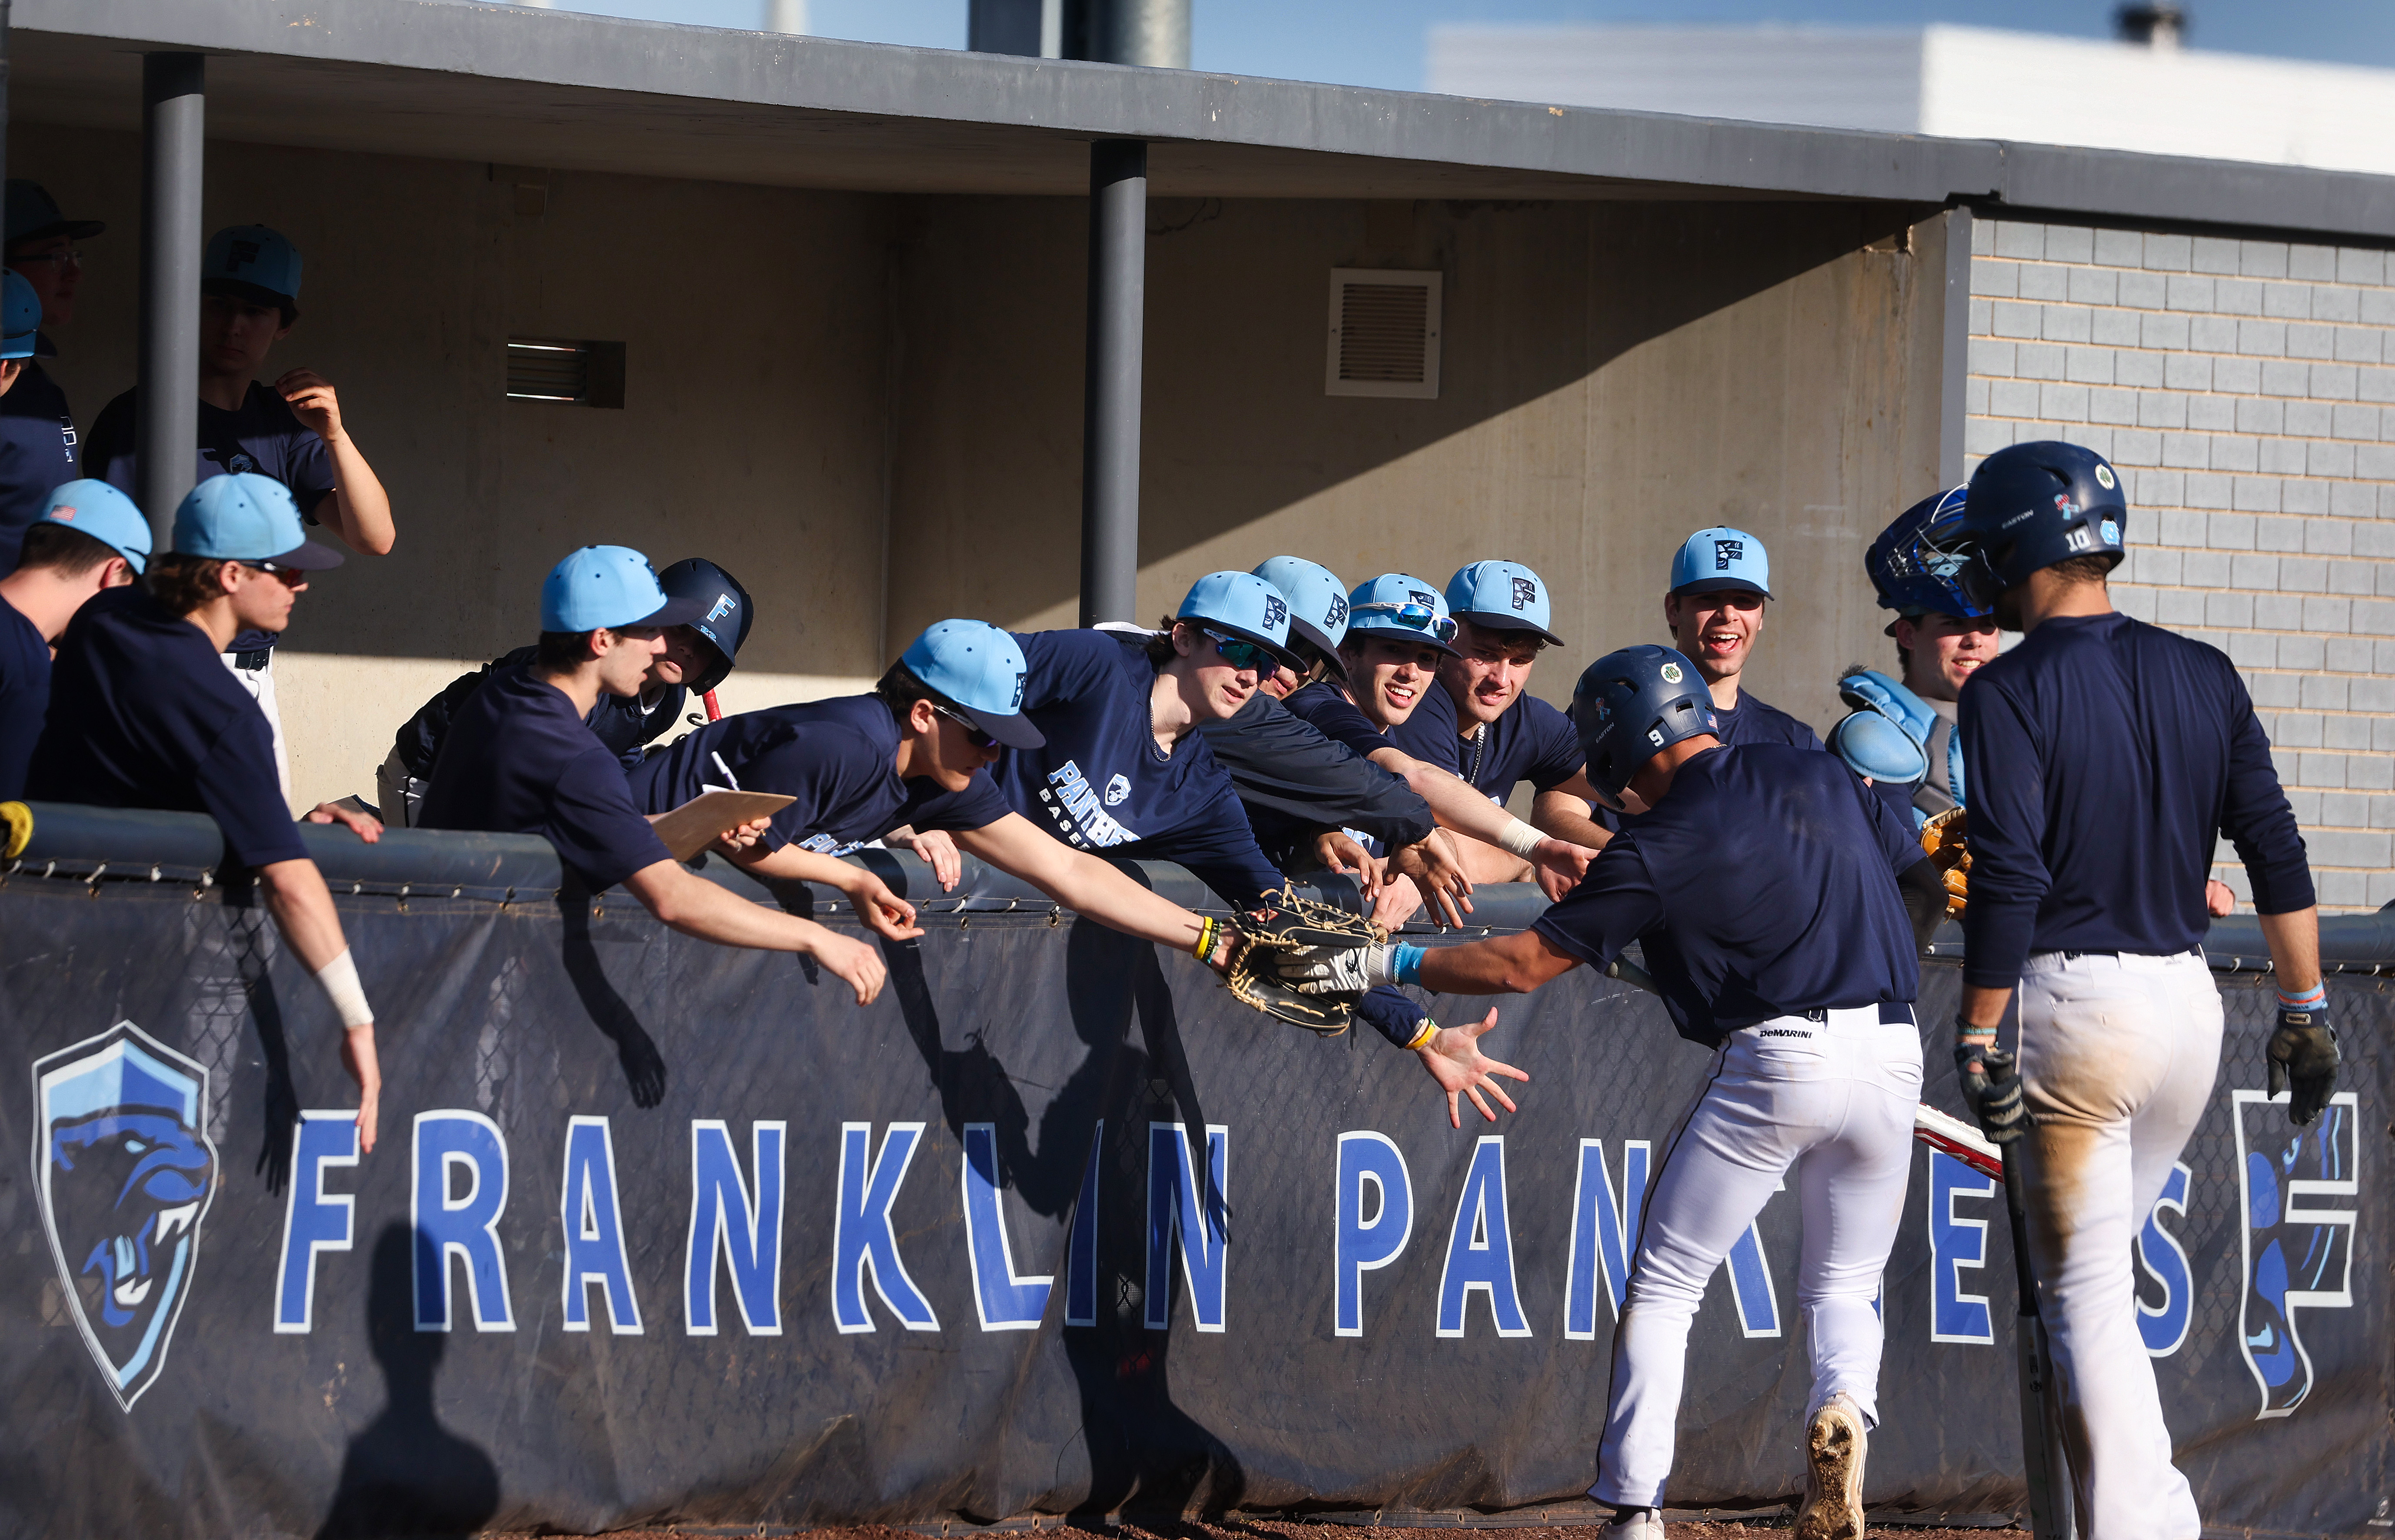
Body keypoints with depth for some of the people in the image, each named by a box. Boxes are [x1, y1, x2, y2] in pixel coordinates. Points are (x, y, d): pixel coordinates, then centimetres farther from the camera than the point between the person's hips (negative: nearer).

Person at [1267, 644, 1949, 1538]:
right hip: (1894, 1056, 5)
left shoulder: (1664, 844, -6)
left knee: (1662, 1289, 8)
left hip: (1777, 1063, -5)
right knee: (1842, 1287, 20)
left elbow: (1525, 963, -4)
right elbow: (1926, 886, 17)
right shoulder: (1821, 777, 9)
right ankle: (1842, 1408, -12)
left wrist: (1387, 966, 5)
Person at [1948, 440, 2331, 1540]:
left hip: (2072, 999, -6)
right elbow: (2275, 851, 6)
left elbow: (2010, 880, -17)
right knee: (2106, 1272, 20)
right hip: (2189, 997, 6)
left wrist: (1978, 1040, -14)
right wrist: (2304, 1009, 10)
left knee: (2084, 1295, -1)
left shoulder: (2011, 694, -10)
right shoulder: (2205, 677, 8)